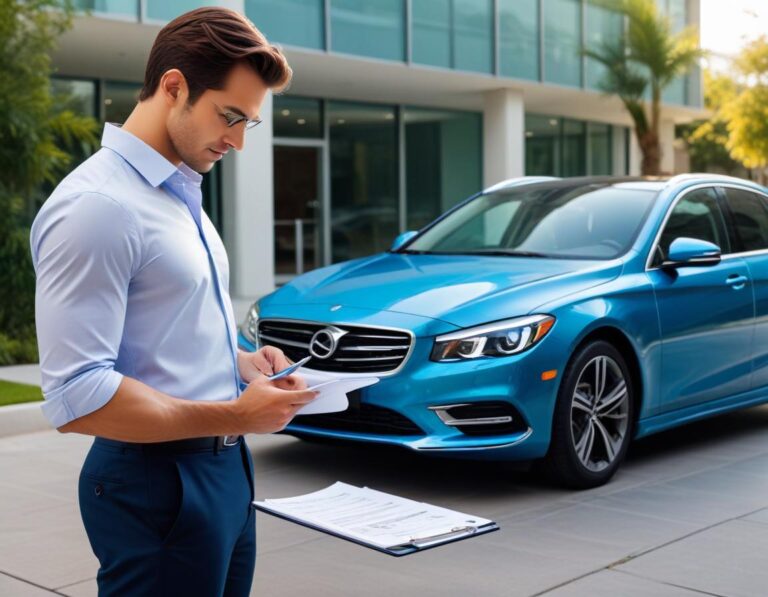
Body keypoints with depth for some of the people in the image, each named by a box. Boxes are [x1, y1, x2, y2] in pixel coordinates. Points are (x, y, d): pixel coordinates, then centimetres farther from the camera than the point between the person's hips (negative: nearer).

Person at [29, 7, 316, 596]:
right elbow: (75, 397, -25)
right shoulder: (98, 205, -20)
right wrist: (235, 417, -21)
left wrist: (238, 361, 4)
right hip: (159, 485, -9)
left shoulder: (181, 194, 12)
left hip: (224, 467, 9)